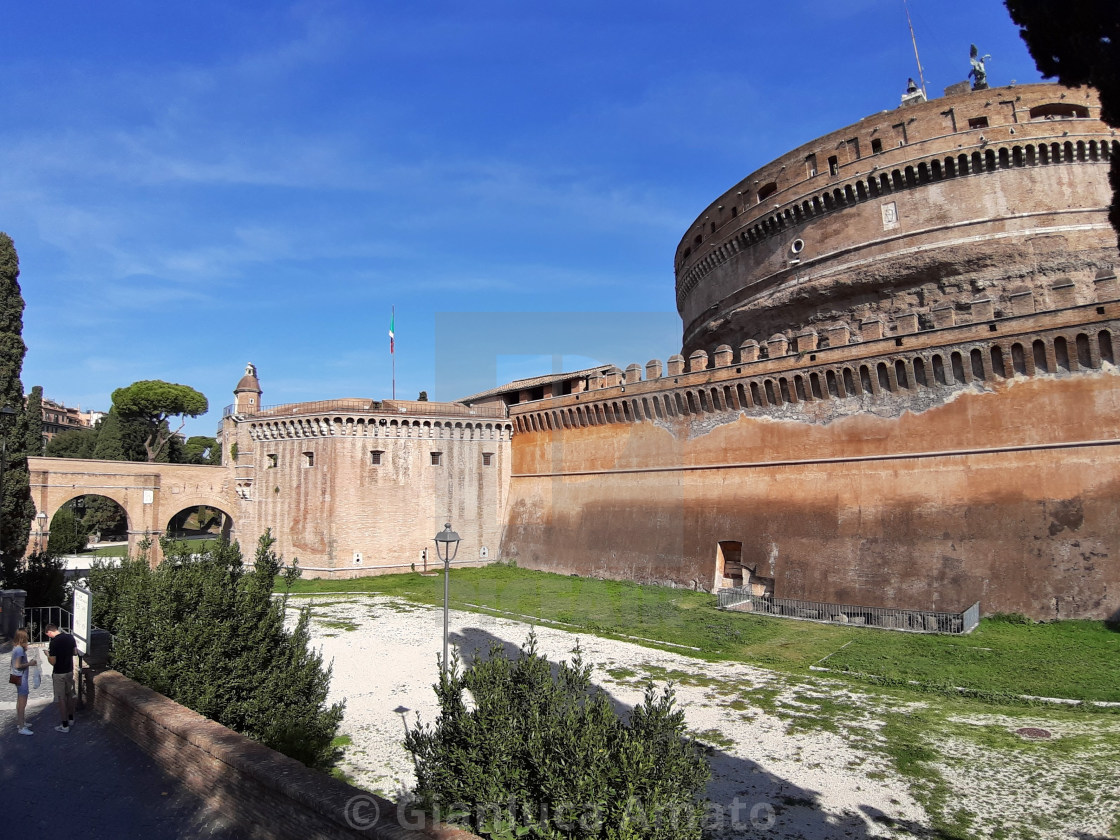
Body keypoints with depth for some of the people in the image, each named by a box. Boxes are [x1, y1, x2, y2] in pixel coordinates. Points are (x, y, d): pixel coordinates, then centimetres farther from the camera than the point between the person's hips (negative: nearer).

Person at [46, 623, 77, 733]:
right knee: (70, 695, 20)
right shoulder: (70, 637, -1)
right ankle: (71, 719, 33)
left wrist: (48, 654, -2)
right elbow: (75, 652, 10)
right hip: (70, 671, 7)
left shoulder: (54, 642, -22)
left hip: (59, 674, -7)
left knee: (61, 699, 3)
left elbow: (53, 662, -19)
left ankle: (65, 726, 9)